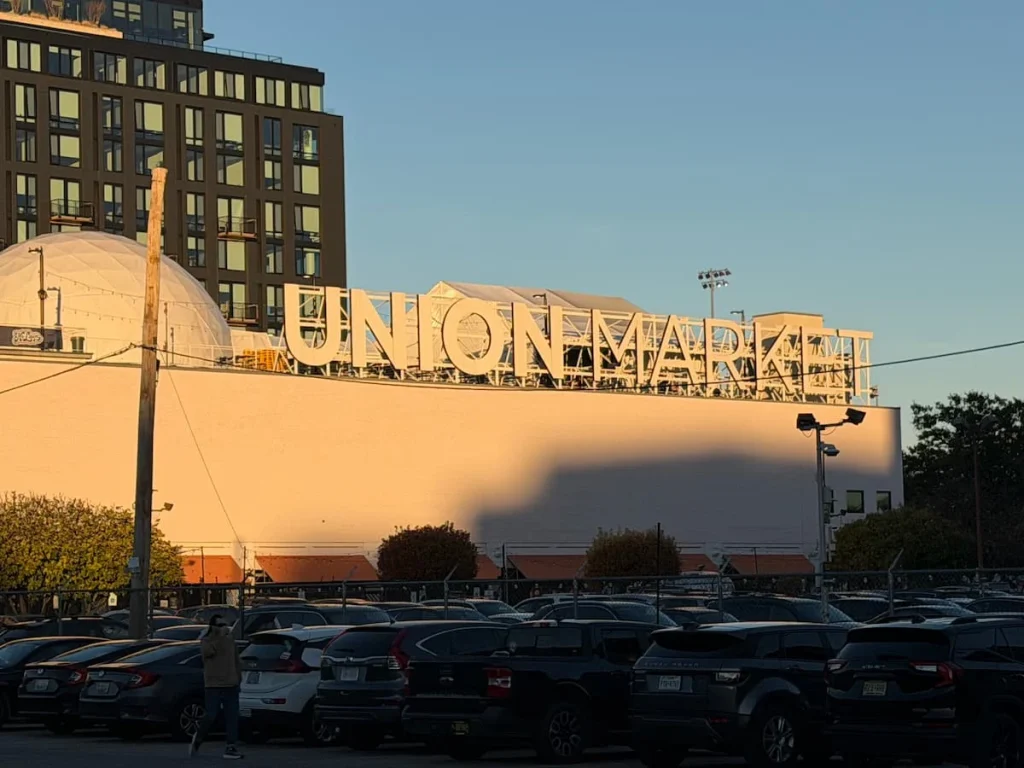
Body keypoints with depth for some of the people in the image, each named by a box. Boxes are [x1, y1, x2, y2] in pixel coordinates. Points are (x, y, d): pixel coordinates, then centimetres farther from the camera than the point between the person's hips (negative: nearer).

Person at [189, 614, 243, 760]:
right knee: (211, 716, -8)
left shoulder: (230, 640, 14)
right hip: (214, 685, -5)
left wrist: (238, 678, 16)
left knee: (232, 717, -1)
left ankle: (231, 747, 0)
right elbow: (208, 651, -25)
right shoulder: (206, 640, -2)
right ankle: (197, 739, 17)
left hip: (231, 685, 5)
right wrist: (220, 636, -24)